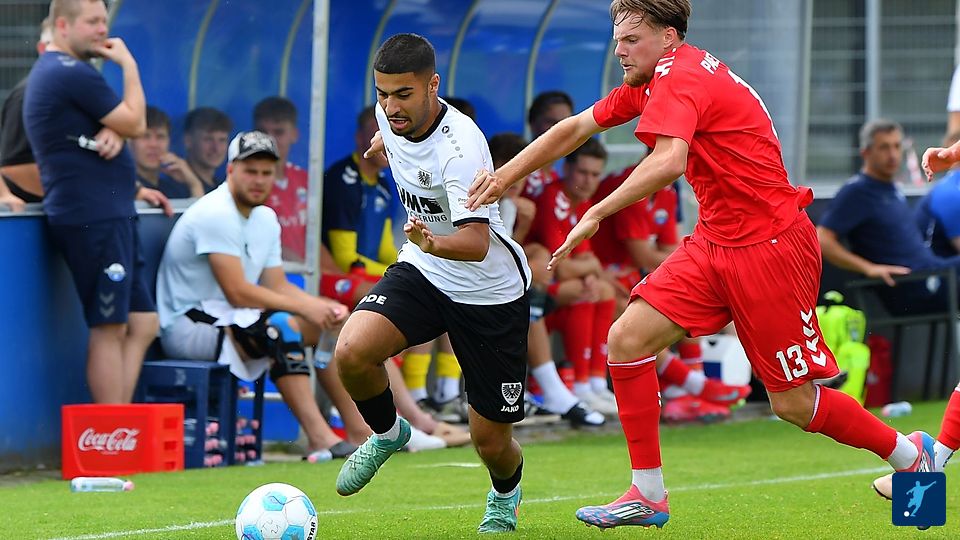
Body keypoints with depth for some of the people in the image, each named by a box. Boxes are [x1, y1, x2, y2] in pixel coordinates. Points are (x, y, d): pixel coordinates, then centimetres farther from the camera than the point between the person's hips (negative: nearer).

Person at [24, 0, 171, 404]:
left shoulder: (50, 72, 20)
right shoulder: (74, 74, -14)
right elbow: (135, 123, -10)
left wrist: (112, 132, -3)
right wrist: (128, 64, 1)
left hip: (109, 216, 11)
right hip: (95, 218, -11)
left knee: (142, 324, 9)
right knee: (110, 329, -9)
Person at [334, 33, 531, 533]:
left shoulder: (460, 147, -31)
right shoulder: (391, 116, -10)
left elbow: (476, 243, -39)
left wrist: (432, 243, -59)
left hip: (489, 291, -5)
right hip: (421, 272, 5)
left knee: (490, 441, 2)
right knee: (351, 352, -26)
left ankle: (505, 497, 41)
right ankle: (388, 434, 6)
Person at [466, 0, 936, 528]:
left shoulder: (679, 77, -19)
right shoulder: (650, 82, 10)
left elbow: (668, 161, -38)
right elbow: (575, 128, 18)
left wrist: (596, 214, -39)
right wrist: (504, 176, 11)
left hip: (770, 246, -9)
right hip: (714, 243, 9)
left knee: (793, 404, -3)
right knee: (626, 339, -6)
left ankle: (911, 454, 20)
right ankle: (648, 496, 0)